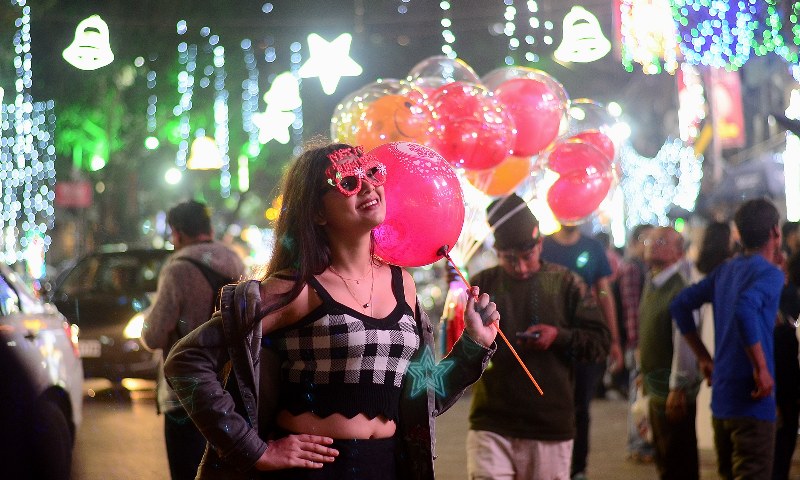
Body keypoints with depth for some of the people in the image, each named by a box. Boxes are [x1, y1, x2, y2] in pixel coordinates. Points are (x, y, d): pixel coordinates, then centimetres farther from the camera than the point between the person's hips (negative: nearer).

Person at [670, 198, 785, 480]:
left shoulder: (726, 270, 13)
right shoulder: (769, 273, -11)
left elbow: (680, 305, 18)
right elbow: (744, 309, -30)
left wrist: (704, 357, 19)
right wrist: (762, 368, -23)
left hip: (721, 397, 8)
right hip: (752, 403, -8)